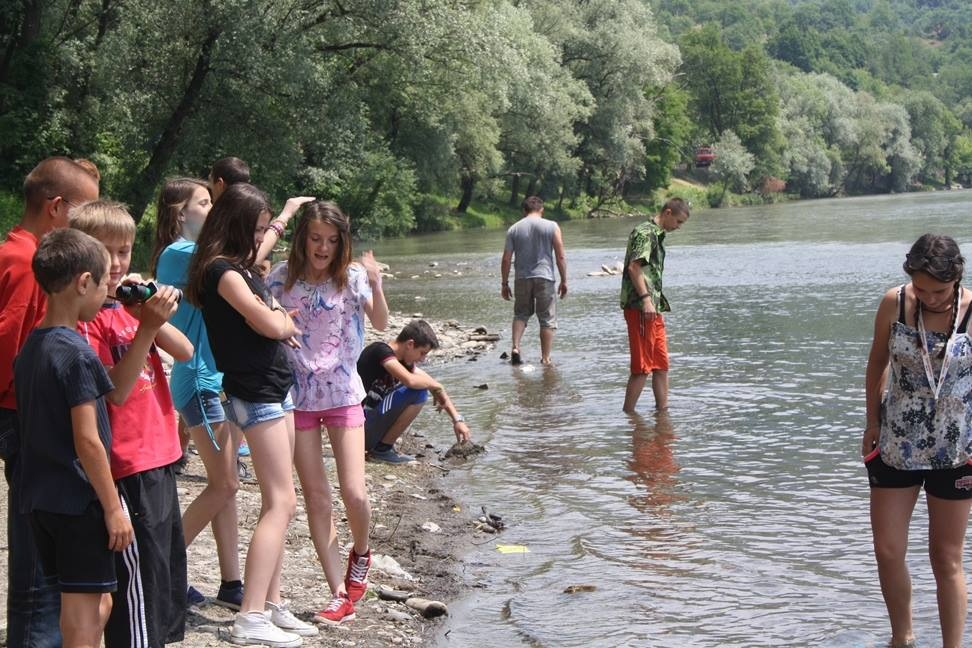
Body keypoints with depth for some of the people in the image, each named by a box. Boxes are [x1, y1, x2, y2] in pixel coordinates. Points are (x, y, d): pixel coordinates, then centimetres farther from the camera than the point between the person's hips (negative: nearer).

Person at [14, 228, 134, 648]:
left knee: (96, 603, 19)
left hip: (40, 497, 9)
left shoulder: (30, 348, 9)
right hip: (79, 500, -9)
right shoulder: (77, 353, -17)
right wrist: (114, 508, -13)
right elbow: (87, 440, -19)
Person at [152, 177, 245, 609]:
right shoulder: (178, 253, -13)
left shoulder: (198, 254, 16)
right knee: (224, 485, -6)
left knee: (224, 485, 9)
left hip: (222, 378, 9)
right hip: (199, 381, -9)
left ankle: (231, 584, 13)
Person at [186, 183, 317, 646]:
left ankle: (271, 604, 17)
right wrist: (282, 316, 1)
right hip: (255, 393, -10)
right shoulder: (222, 270, -15)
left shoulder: (241, 266, 13)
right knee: (281, 503, -11)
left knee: (277, 503, 11)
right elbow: (271, 325, -18)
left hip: (275, 388, 10)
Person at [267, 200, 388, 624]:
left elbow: (381, 324, -17)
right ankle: (340, 596, 9)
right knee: (316, 497, 2)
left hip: (342, 392, -1)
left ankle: (360, 555, 27)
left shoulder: (352, 276, -5)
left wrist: (375, 285, -33)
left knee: (354, 493, -7)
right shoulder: (282, 277, -2)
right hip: (297, 394, 1)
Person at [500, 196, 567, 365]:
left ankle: (515, 347, 1)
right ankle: (545, 359, 4)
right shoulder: (551, 226, 0)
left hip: (522, 279, 2)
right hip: (544, 277, -2)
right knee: (547, 319, 5)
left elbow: (506, 259, 4)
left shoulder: (513, 229, 6)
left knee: (521, 314, 19)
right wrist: (564, 281, 4)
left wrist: (504, 283, 11)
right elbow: (560, 257, -3)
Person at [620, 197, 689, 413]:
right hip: (640, 308, -10)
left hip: (653, 309, 10)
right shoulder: (645, 233, -11)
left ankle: (662, 408, 16)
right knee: (642, 366, -7)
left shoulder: (657, 235, 20)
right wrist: (646, 299, -26)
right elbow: (634, 267, -21)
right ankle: (628, 413, -2)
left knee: (661, 363, 11)